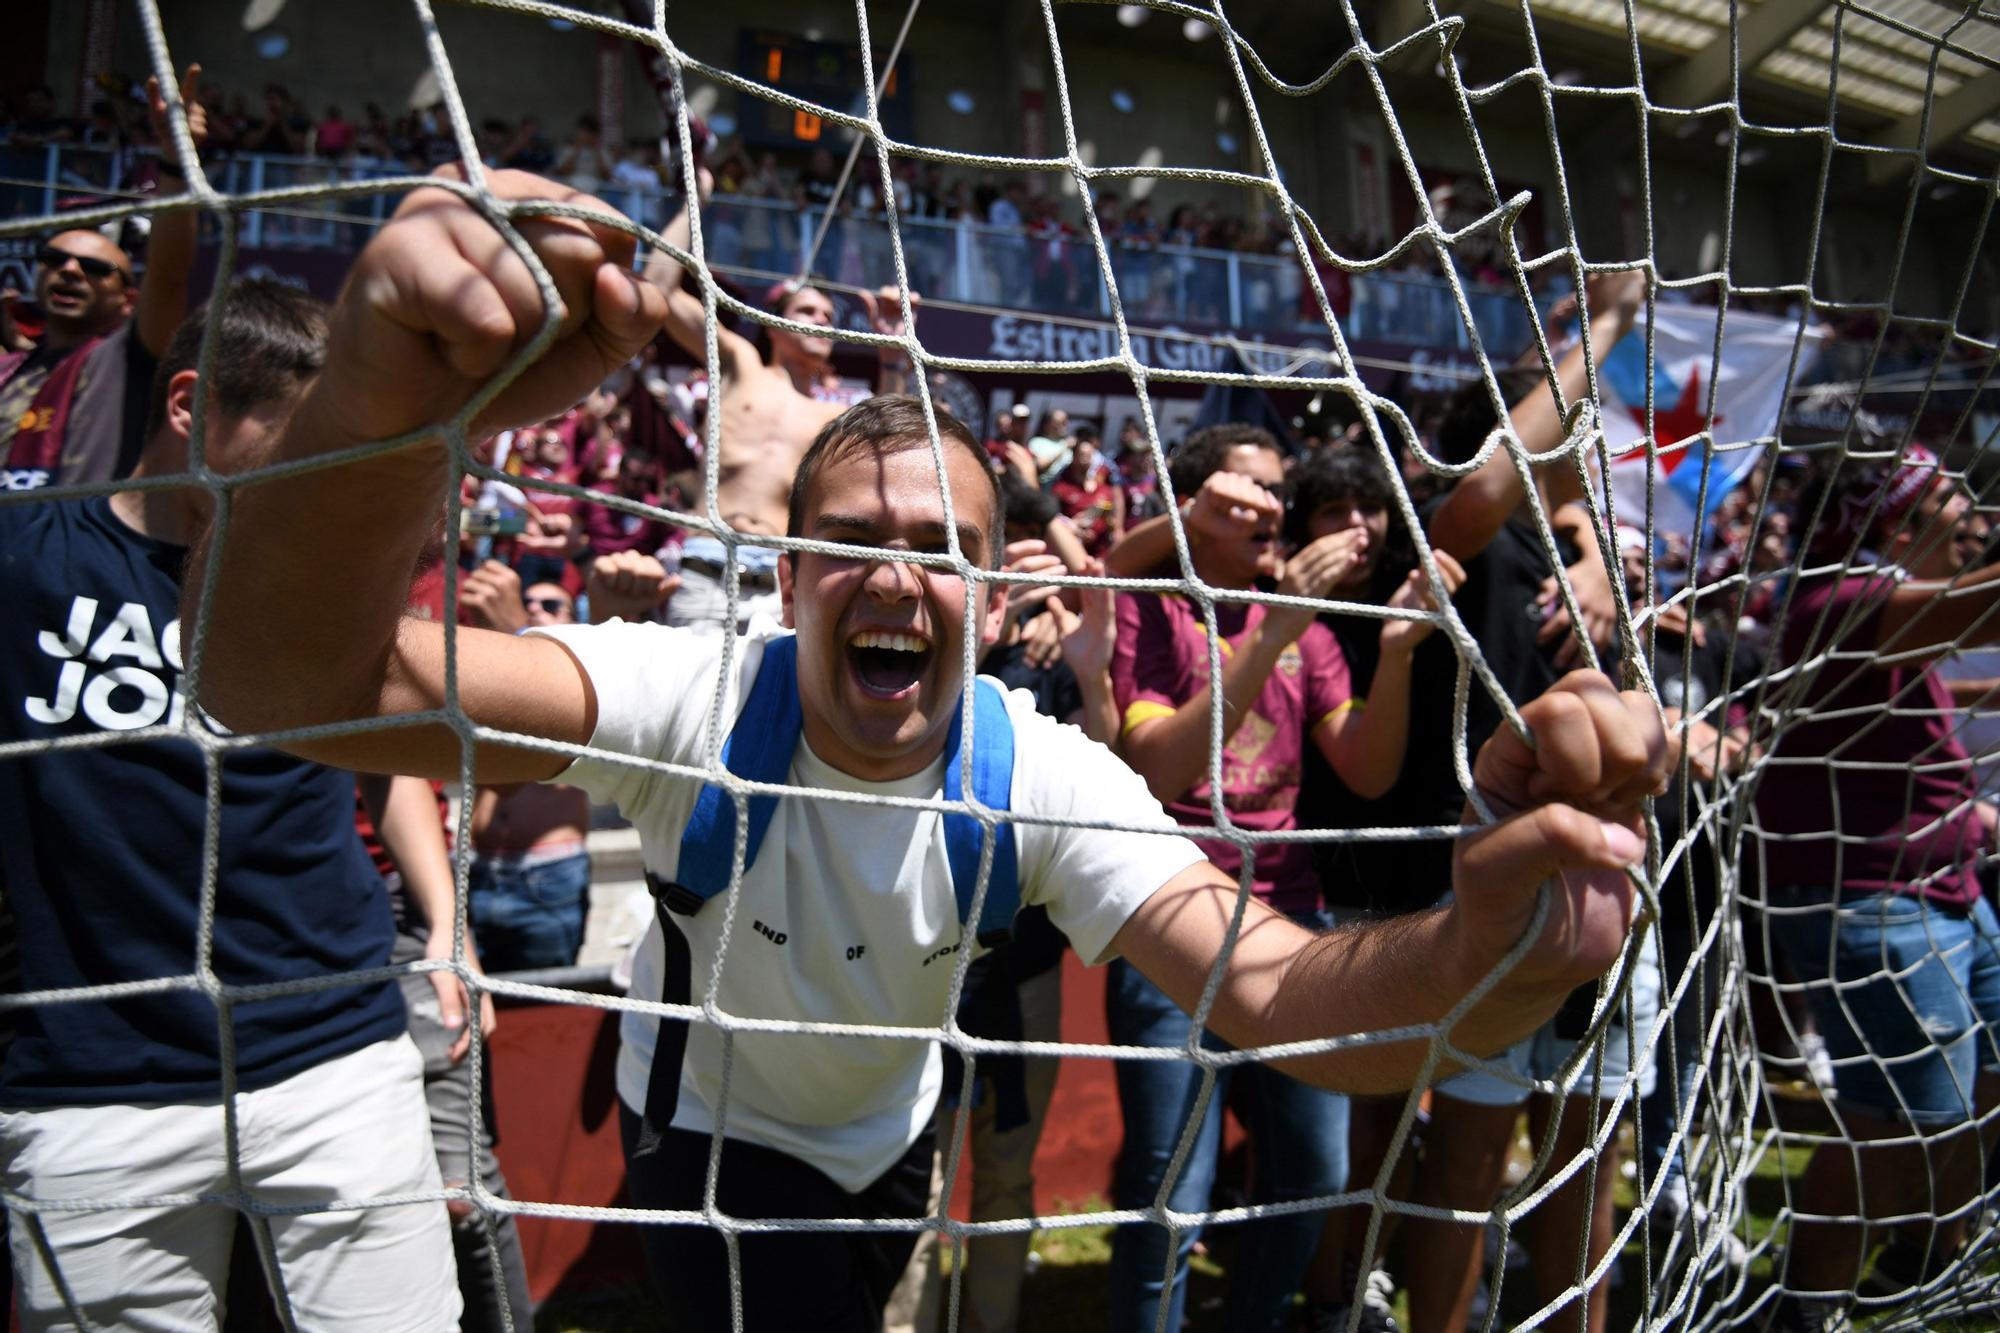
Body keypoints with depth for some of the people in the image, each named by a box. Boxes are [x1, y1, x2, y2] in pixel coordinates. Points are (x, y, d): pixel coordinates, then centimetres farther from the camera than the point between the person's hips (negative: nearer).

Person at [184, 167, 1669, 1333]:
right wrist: (381, 409, -75)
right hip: (709, 1131, -3)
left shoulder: (1040, 772, -28)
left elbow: (1277, 994, -43)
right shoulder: (696, 699, -36)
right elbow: (296, 682, -52)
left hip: (895, 1128, 4)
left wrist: (1474, 956, -67)